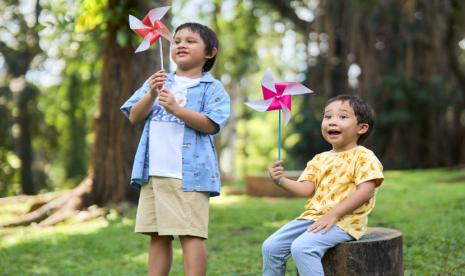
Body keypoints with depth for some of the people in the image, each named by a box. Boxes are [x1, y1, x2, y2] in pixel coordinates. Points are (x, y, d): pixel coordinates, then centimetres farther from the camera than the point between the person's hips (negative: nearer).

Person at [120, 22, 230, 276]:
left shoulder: (211, 88, 3)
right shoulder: (158, 82, 16)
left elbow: (211, 124, -11)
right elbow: (134, 117, 7)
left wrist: (177, 109, -21)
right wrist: (151, 95, -11)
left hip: (190, 174, -4)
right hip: (154, 173, 5)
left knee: (190, 234, -8)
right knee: (158, 236, 9)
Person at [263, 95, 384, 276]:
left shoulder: (363, 157, -4)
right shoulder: (320, 159, 16)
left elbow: (365, 191, -15)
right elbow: (307, 189, 6)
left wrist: (333, 215, -21)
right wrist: (281, 180, -13)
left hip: (344, 221, -7)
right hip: (313, 216, 7)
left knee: (302, 247, -30)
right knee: (271, 246, -3)